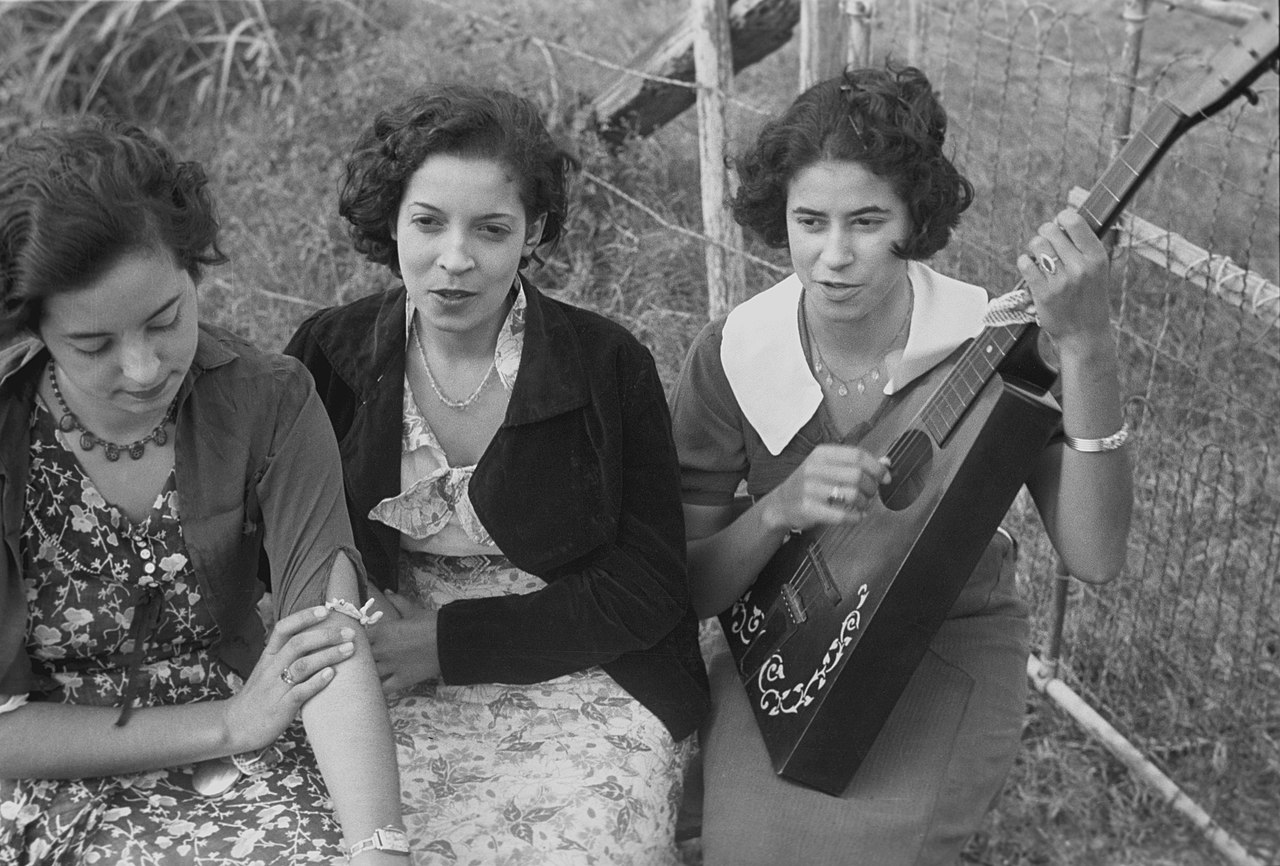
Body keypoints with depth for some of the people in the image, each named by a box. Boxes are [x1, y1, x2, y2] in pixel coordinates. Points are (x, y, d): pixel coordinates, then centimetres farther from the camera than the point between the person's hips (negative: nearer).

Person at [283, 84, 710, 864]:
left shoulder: (609, 365, -4)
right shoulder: (328, 355, 2)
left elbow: (648, 591, -5)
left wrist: (449, 643, -12)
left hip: (584, 681, -1)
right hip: (387, 690, 1)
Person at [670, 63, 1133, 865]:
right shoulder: (731, 357, -13)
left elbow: (1095, 557, -25)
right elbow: (689, 587, -7)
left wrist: (1088, 344, -34)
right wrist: (778, 510, -27)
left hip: (951, 648, -1)